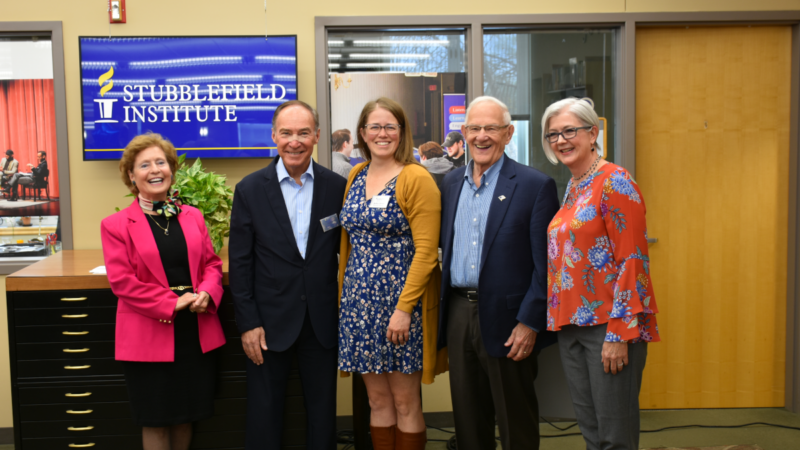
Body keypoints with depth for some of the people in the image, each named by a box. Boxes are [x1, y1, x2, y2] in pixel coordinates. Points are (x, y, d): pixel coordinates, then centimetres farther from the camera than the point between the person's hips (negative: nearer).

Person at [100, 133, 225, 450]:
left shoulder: (193, 217, 9)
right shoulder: (116, 225, -4)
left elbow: (212, 263, 10)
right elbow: (121, 281, -10)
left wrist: (206, 293, -12)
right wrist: (172, 303, -16)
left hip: (197, 332, 4)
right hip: (149, 336, -3)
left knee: (186, 415, 14)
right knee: (156, 421, 8)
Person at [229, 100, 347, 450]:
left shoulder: (337, 187, -1)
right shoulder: (250, 189, -4)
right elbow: (240, 263, -3)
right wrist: (247, 324, -7)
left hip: (322, 320, 1)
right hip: (270, 322, -1)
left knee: (322, 414, 14)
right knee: (264, 416, 11)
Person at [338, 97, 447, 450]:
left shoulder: (416, 178, -8)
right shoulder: (356, 177, 10)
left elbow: (426, 251, -14)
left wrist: (404, 308, -19)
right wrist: (344, 295, 9)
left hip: (401, 302, -5)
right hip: (360, 299, 5)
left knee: (405, 402, 4)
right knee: (377, 399, 13)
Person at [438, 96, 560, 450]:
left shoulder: (535, 186, -7)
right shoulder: (451, 183, 10)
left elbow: (544, 264, -10)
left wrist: (529, 324, -15)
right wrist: (444, 313, 9)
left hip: (506, 320, -5)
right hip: (458, 314, 5)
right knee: (467, 420, 16)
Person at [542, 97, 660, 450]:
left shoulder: (614, 182, -10)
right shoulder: (572, 187, 14)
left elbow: (632, 261, -15)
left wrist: (619, 333, -20)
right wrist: (559, 319, 12)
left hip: (609, 326, -7)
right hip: (571, 324, 8)